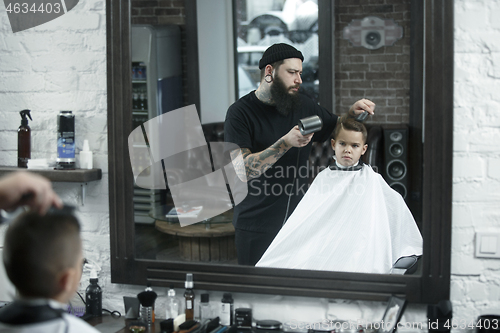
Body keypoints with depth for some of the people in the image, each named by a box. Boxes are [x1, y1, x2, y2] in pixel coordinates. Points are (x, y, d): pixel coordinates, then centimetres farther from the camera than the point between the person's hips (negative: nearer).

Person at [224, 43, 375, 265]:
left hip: (297, 221, 4)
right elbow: (242, 169, -20)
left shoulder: (301, 104, 8)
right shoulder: (240, 112, -8)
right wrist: (286, 143, -28)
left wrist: (352, 113, 1)